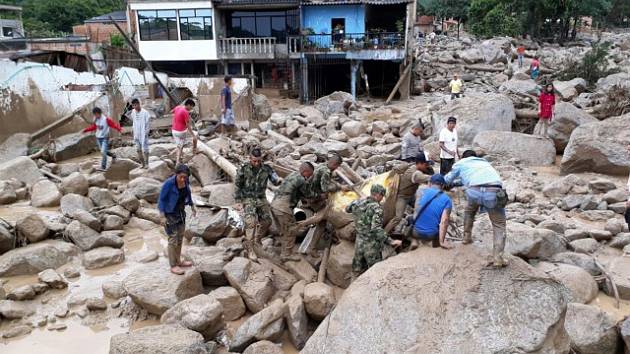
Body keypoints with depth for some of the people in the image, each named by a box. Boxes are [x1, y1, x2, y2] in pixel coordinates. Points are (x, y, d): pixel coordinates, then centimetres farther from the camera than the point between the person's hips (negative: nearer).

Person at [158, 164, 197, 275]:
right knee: (173, 239, -2)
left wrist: (192, 206, 12)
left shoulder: (185, 180, -9)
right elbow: (161, 199, -20)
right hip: (169, 213, -7)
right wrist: (162, 217, -23)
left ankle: (178, 261, 31)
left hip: (180, 211, 7)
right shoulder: (169, 183, -27)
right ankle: (173, 266, 10)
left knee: (180, 237, 16)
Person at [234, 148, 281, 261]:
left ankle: (257, 239, 33)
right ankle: (250, 249, -15)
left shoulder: (266, 168, -4)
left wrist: (278, 180, -32)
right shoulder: (244, 169, -10)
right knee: (251, 222, -19)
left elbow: (274, 180, -7)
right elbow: (237, 185, -3)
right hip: (248, 199, -4)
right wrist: (238, 201, -6)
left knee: (266, 221, 6)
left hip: (261, 199, 4)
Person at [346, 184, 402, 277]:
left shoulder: (357, 203, -1)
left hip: (359, 243, 7)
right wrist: (391, 241, -32)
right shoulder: (376, 208, -20)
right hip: (372, 245, -6)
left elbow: (347, 209, 21)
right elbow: (376, 229, -31)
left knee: (357, 272, 18)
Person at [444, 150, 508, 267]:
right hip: (494, 191, 1)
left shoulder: (461, 163, 29)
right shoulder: (485, 162, 41)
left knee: (469, 211, 33)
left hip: (475, 190, -1)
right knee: (499, 225, 14)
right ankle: (498, 257, 1)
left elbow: (447, 180, 41)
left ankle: (467, 237, 42)